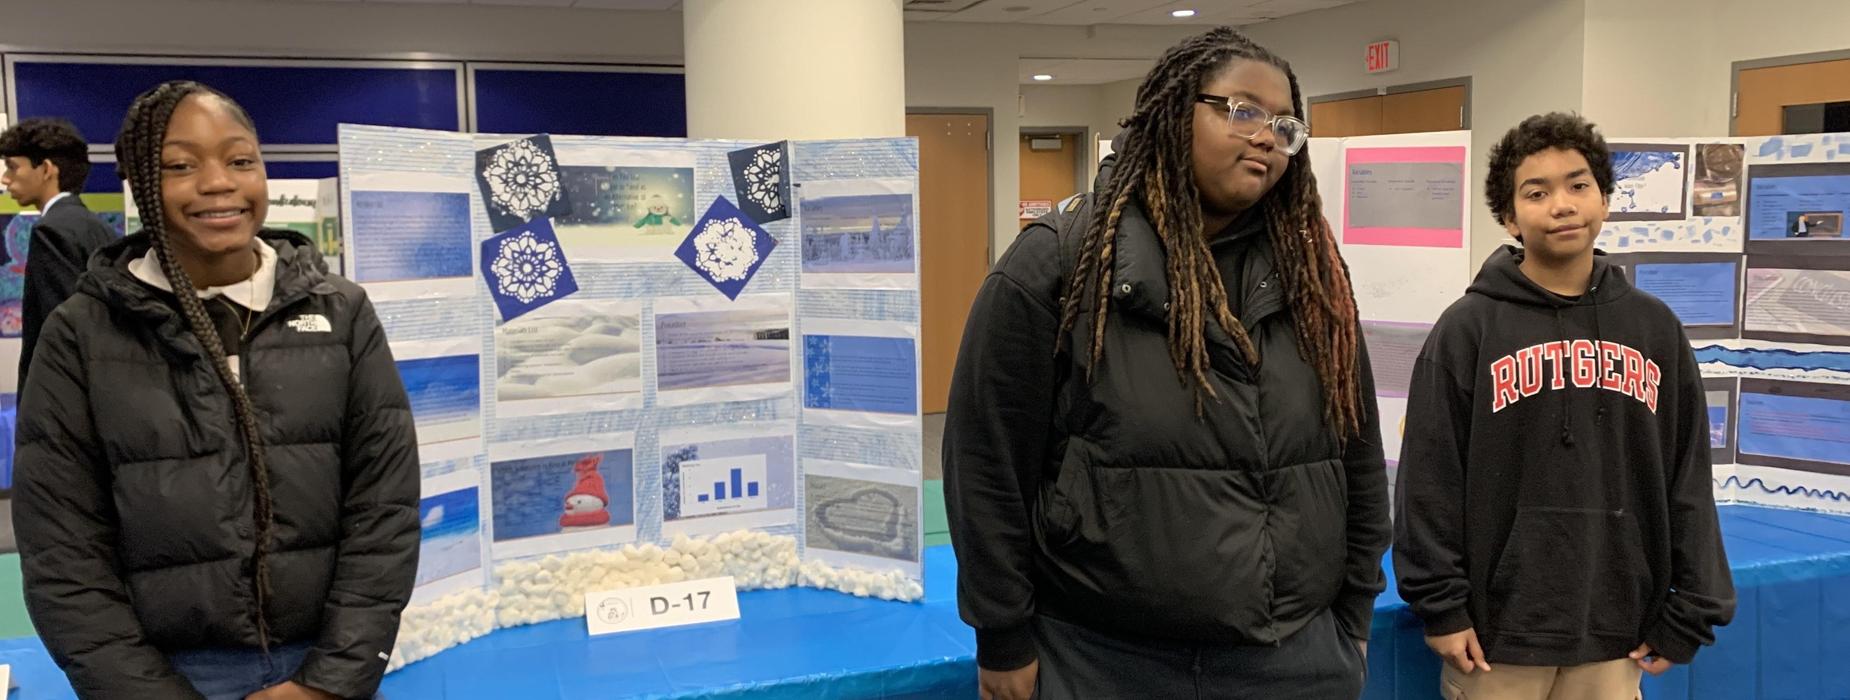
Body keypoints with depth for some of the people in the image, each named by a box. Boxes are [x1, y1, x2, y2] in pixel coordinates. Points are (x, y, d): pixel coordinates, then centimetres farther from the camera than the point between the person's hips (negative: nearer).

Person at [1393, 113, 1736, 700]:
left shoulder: (1654, 327, 5)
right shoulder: (1468, 329, -5)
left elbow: (1687, 480, 7)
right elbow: (1431, 480, -6)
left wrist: (1688, 613, 5)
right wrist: (1441, 605, -9)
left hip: (1615, 632, 3)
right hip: (1497, 630, -3)